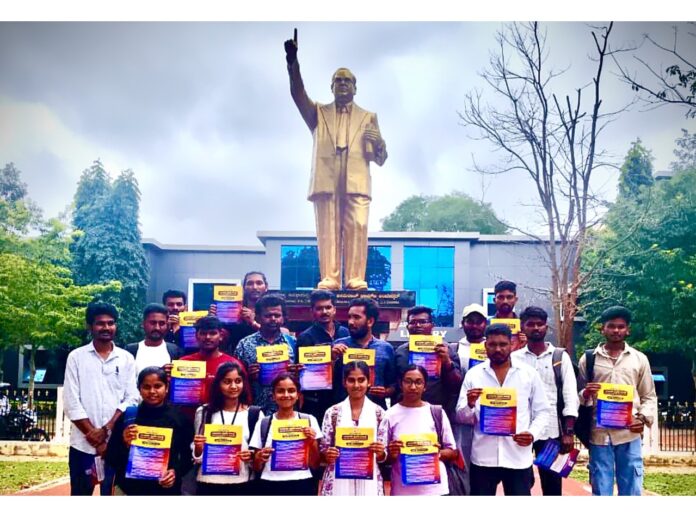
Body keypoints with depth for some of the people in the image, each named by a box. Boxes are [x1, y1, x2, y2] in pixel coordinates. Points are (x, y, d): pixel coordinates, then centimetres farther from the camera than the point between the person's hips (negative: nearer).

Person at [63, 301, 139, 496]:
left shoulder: (126, 359, 5)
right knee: (81, 494, 7)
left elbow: (131, 399, 0)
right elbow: (71, 403, -3)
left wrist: (106, 430, -11)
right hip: (83, 444, -1)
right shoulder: (76, 357, 2)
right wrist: (94, 435, -8)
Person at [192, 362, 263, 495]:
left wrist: (252, 457, -13)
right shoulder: (204, 412, 5)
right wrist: (198, 448, -10)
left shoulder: (255, 413, 3)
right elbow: (197, 457, 11)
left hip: (242, 484, 0)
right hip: (209, 484, 1)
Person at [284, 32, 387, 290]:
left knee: (356, 229, -9)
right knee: (328, 231, -5)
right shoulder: (318, 113, 21)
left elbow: (380, 159, 16)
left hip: (356, 182, 0)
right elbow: (298, 94, 2)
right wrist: (293, 61, -11)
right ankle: (329, 279, -6)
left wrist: (379, 145, -8)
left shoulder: (368, 117, 21)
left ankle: (355, 279, -9)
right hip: (326, 181, 0)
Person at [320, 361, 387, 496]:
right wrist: (327, 455, -15)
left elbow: (383, 456, 7)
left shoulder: (379, 413, 3)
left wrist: (380, 452, -14)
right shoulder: (332, 412, 2)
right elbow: (322, 452, 6)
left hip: (369, 482, 0)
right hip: (338, 481, 0)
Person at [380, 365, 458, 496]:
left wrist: (437, 453, -12)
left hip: (435, 488, 0)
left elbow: (453, 452, 7)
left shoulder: (436, 412, 3)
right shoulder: (391, 415, 1)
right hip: (402, 490, 0)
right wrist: (391, 455, -17)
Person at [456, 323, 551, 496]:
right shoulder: (473, 374, 4)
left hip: (518, 457, 0)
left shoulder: (529, 373, 5)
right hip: (483, 457, 0)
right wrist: (470, 405, -17)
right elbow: (461, 416, 4)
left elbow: (542, 411, 8)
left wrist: (533, 433, -9)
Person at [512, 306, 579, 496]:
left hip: (551, 431, 0)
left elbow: (570, 396, 0)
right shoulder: (514, 358, 5)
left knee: (552, 485, 6)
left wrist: (568, 432, -8)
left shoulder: (560, 357, 4)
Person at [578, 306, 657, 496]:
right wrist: (585, 394, -13)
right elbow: (577, 397, 10)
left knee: (631, 491, 5)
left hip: (629, 434, 0)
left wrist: (643, 418, -8)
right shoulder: (588, 359, 7)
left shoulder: (639, 359, 9)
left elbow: (649, 397, 10)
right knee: (601, 492, 6)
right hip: (599, 434, 0)